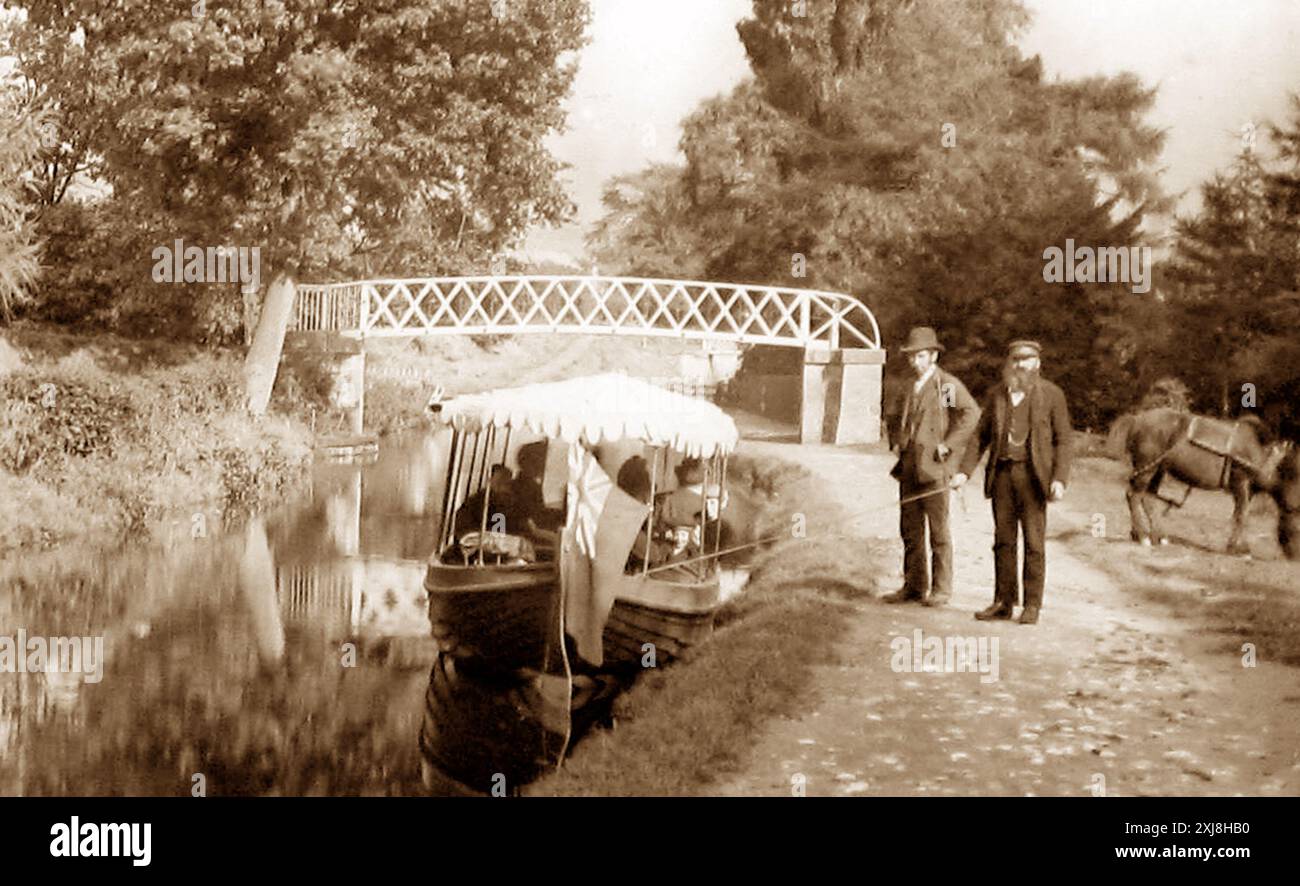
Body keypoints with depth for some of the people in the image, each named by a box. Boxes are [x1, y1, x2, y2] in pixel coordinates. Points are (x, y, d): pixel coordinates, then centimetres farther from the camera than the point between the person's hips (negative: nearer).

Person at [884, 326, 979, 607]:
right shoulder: (912, 389, 19)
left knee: (939, 531, -1)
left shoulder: (948, 384, -5)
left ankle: (941, 589, 5)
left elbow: (971, 413, -18)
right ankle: (914, 586, 16)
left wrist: (948, 445, -18)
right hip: (909, 468, 7)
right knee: (910, 531, 8)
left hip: (933, 469, -7)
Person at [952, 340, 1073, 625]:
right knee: (1003, 540, 6)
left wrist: (1059, 479, -11)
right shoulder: (996, 395, 11)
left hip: (1032, 474, -3)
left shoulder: (1052, 395, 1)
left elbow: (1063, 440, -1)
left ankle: (1032, 605, 6)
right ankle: (1003, 602, 13)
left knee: (1033, 542, -1)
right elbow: (981, 436, 12)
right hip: (1001, 473, 3)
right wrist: (964, 471, 2)